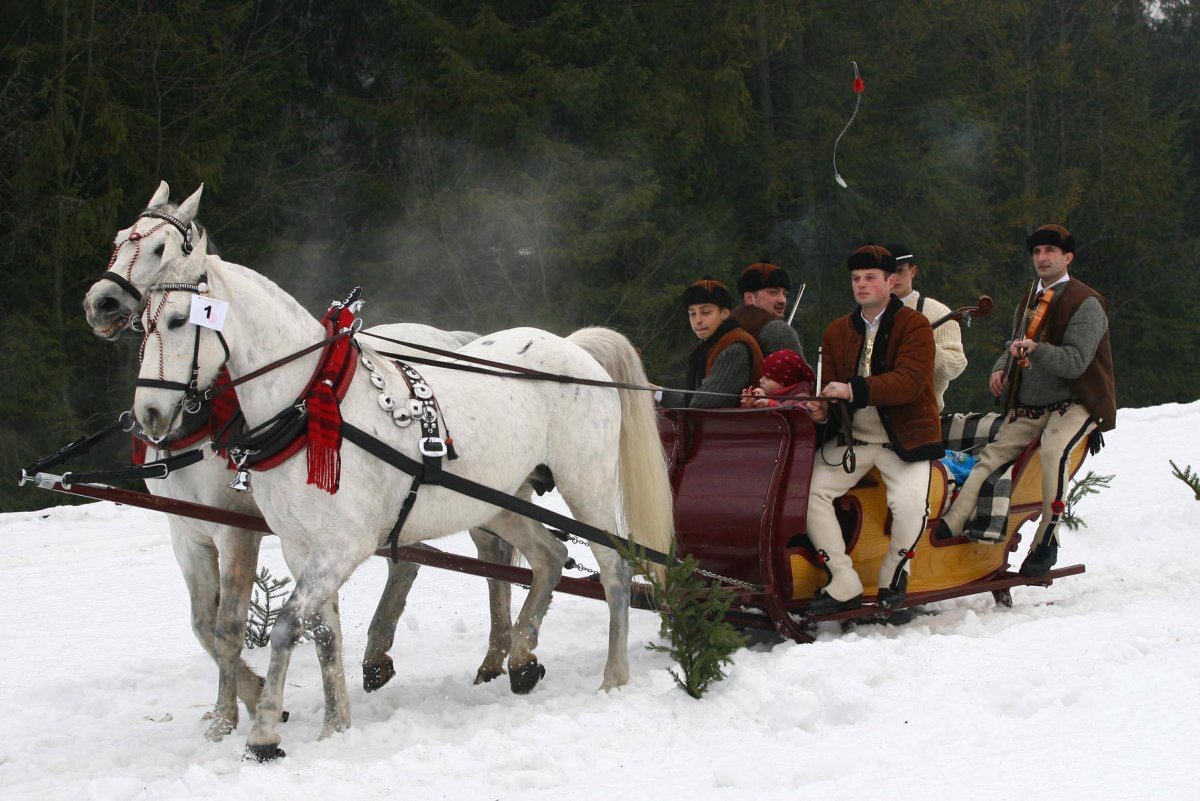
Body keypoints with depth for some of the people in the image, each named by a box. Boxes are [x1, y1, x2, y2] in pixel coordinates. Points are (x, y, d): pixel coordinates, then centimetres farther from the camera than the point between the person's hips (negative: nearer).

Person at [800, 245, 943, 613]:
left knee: (909, 502, -30)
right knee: (809, 490, -17)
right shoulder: (837, 331, 11)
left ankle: (893, 574, 1)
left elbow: (910, 382, -20)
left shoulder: (914, 325, -6)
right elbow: (833, 386, 11)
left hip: (905, 437, -5)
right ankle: (844, 586, -11)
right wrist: (823, 409, -14)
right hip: (852, 437, 5)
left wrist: (854, 390, -31)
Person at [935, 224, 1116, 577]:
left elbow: (1076, 362, -18)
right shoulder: (1030, 299, 16)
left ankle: (1046, 542, -28)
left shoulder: (1086, 304, -9)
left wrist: (1036, 349, -35)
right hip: (1027, 407, 6)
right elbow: (1015, 345, 29)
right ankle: (949, 527, -29)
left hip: (1074, 404, -6)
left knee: (1054, 449, -34)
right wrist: (1002, 367, 6)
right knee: (992, 454, -16)